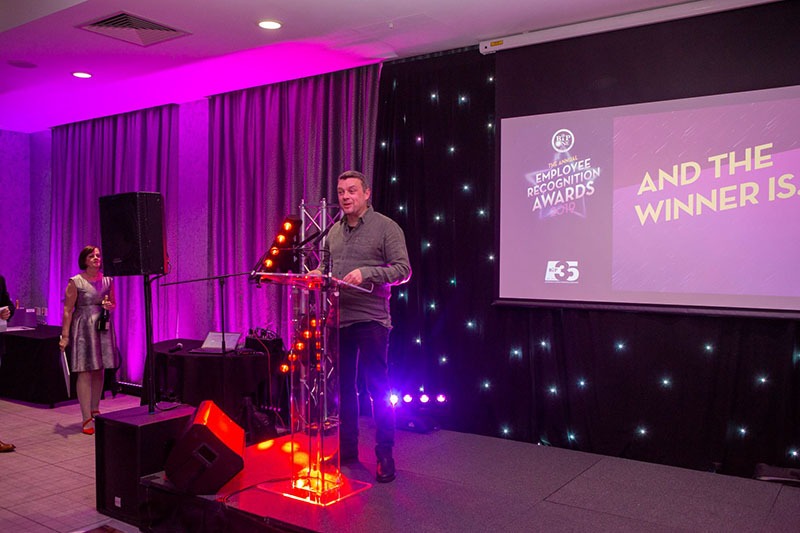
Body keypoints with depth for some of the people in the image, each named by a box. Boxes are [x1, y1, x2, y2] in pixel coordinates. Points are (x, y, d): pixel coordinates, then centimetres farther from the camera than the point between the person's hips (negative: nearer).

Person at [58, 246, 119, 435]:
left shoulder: (107, 280, 8)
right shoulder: (75, 282, -5)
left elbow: (114, 303, 20)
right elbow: (68, 310, -8)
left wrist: (110, 306, -5)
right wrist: (65, 335, -12)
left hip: (102, 328, 5)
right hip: (83, 329, -5)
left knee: (99, 371, 10)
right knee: (84, 372, -6)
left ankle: (95, 411, 25)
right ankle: (86, 419, -4)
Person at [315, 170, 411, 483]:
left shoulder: (385, 227, -4)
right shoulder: (333, 231, 14)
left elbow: (403, 270, -11)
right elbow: (325, 265, 23)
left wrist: (366, 273, -23)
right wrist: (317, 275, 0)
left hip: (371, 319, -6)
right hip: (338, 318, 6)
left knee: (378, 388, -2)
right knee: (343, 386, 12)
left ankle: (385, 455, 10)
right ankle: (347, 448, 26)